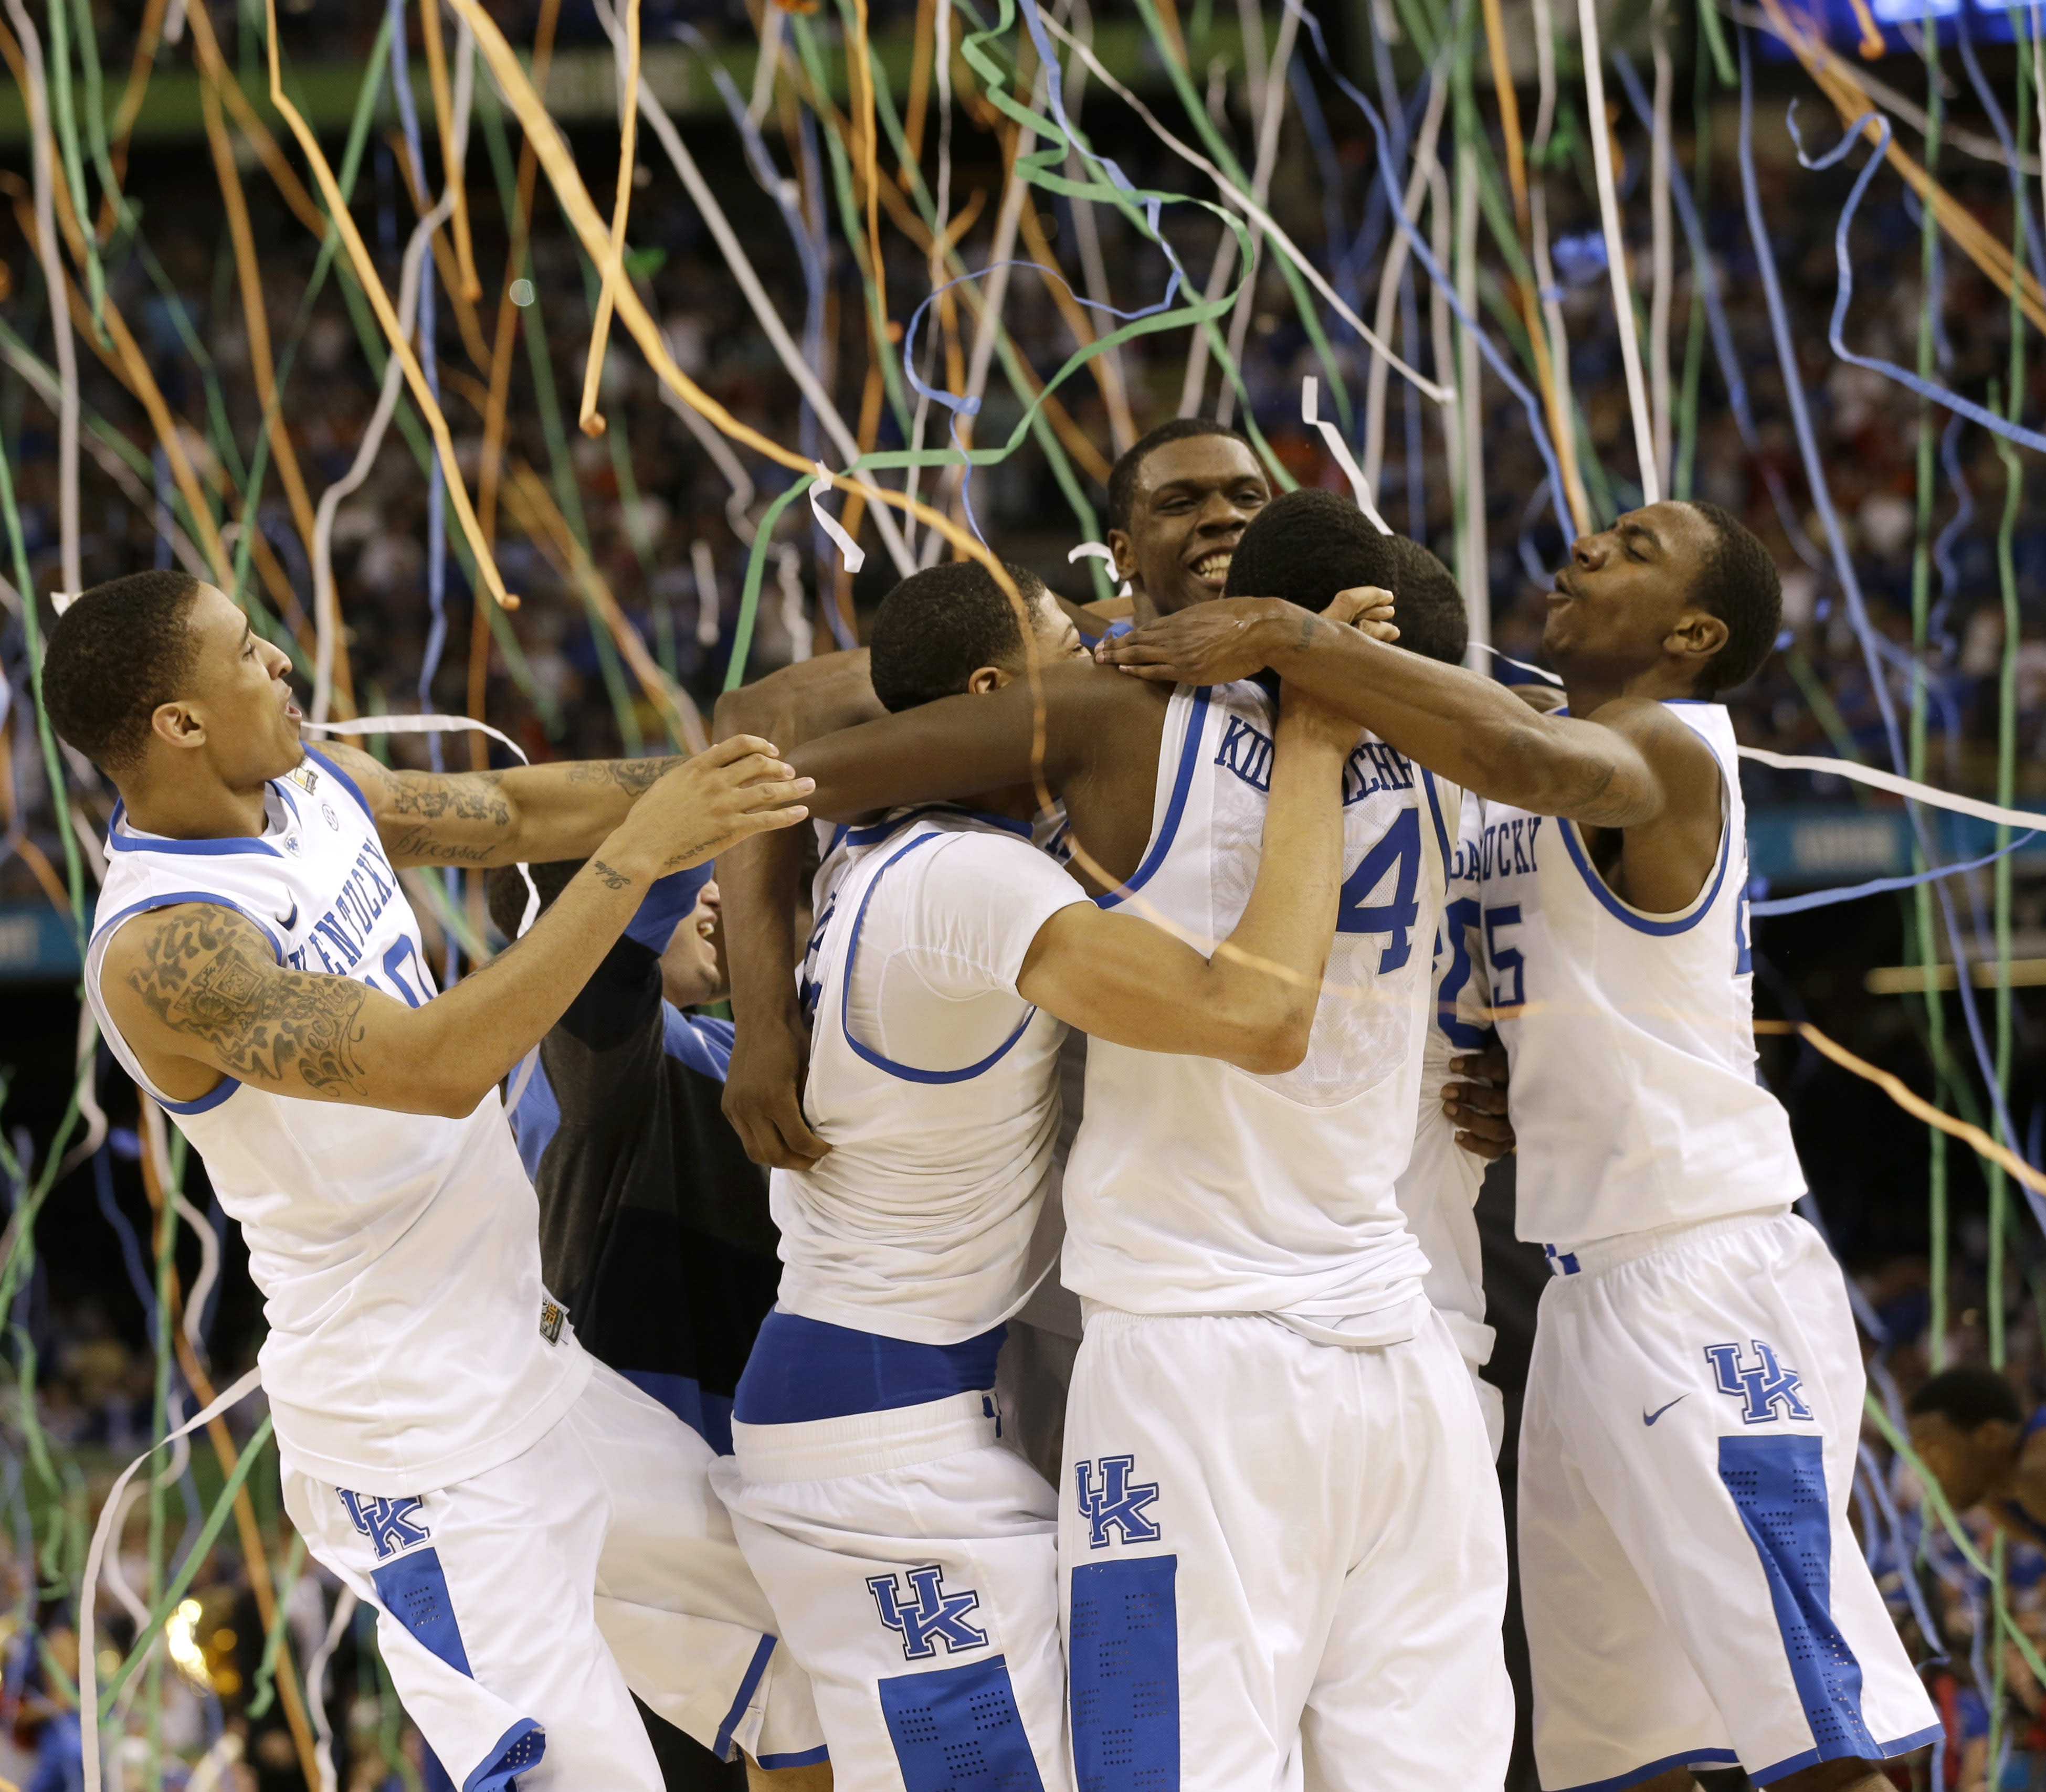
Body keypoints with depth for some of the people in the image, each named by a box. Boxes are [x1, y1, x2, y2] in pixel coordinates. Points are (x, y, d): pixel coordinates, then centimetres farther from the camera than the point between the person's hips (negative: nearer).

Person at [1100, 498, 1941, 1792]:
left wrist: (1286, 639, -30)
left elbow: (1530, 752, -33)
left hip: (1708, 1285, -10)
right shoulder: (1535, 788, 18)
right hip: (1590, 1293, 10)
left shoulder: (1668, 749, -11)